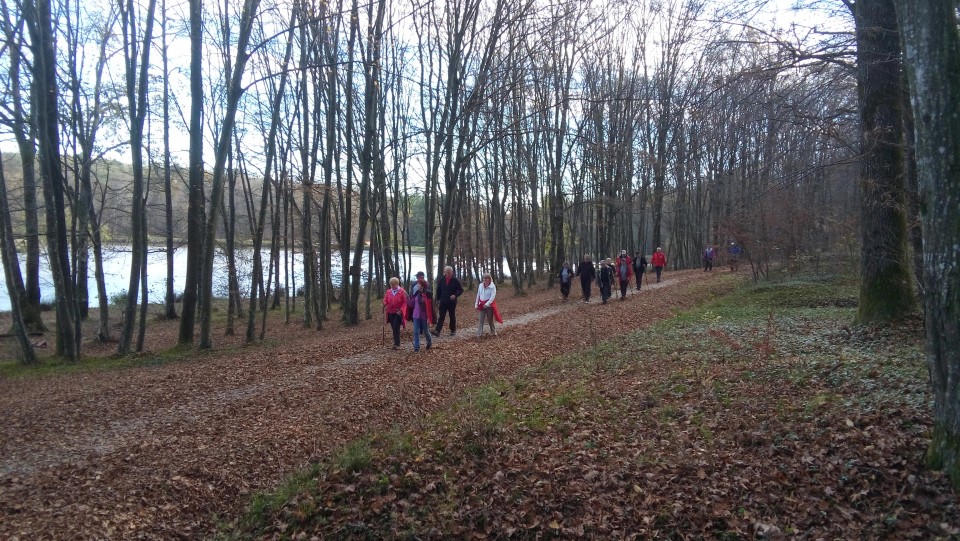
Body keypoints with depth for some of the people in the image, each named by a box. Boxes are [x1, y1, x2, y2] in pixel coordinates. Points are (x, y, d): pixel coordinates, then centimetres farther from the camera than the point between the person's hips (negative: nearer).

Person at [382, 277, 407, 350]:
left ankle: (397, 344, -8)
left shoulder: (402, 292, -7)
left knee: (396, 328, -12)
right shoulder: (388, 292, 7)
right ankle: (396, 343, 19)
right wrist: (385, 305, -8)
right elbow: (385, 301, 14)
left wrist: (401, 310, -17)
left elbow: (405, 303, -8)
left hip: (398, 313, -5)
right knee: (394, 328, 9)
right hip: (391, 313, 5)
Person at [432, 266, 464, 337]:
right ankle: (437, 331, -13)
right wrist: (438, 299, 8)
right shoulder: (441, 280, 3)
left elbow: (461, 290, -1)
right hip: (443, 302, 1)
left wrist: (455, 295, -17)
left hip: (452, 302, -1)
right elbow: (438, 290, 12)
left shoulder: (455, 281, -5)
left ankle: (453, 331, 19)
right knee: (441, 316, -5)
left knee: (452, 316, 9)